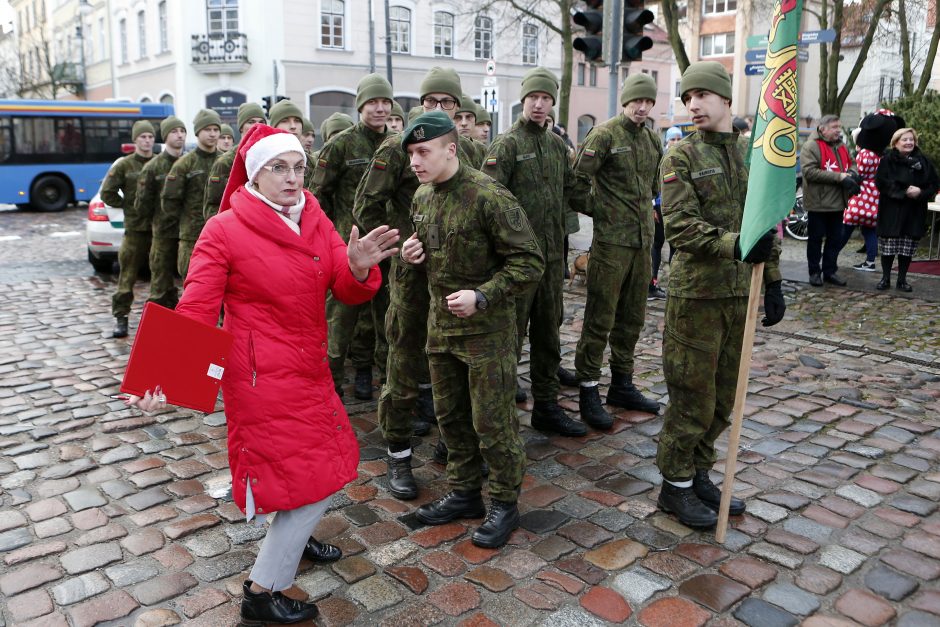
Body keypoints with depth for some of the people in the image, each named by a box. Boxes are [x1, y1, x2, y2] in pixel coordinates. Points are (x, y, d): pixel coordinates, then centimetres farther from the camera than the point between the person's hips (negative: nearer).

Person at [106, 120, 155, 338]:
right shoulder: (124, 165, 3)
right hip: (135, 229, -1)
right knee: (128, 273, -1)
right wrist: (128, 206, 2)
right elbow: (107, 193, 6)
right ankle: (120, 317, 8)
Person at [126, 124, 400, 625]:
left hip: (308, 369, 7)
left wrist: (359, 267, -27)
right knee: (313, 480, -3)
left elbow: (349, 292, -4)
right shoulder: (224, 231, -13)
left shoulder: (316, 222, 3)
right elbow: (195, 312, -17)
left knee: (331, 461, 22)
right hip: (263, 376, -7)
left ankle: (294, 537, 51)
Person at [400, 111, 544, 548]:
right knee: (450, 415, 17)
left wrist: (481, 296, -26)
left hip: (486, 328, -7)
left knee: (492, 421, 2)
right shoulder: (422, 196, 6)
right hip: (440, 324, 8)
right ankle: (463, 493, 34)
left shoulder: (489, 196, -18)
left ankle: (504, 503, 21)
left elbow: (528, 262, -17)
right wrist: (413, 252, 0)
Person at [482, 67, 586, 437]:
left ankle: (546, 406, 25)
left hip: (552, 253, 7)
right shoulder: (507, 144, -9)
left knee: (548, 333, 13)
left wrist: (556, 219, 13)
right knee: (510, 334, -1)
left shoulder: (557, 144, 12)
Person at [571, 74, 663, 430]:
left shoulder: (653, 140, 14)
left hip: (643, 240, 7)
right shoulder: (605, 134, -8)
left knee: (632, 318, 13)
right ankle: (588, 391, 5)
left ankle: (622, 385, 25)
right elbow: (578, 180, -12)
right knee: (600, 318, -4)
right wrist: (598, 210, -6)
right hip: (611, 239, -7)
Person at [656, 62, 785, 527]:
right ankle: (675, 485, 19)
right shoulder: (680, 156, -5)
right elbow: (680, 227, -16)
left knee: (723, 397, 14)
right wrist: (734, 245, -30)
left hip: (741, 293, 5)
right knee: (692, 397, 1)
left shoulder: (753, 153, 10)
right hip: (696, 293, -5)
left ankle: (699, 475, 31)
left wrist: (773, 282, 11)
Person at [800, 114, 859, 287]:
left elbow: (851, 164, 24)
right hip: (818, 203, -7)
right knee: (816, 239, 5)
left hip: (838, 203, 7)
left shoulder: (841, 146, 14)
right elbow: (810, 171, -22)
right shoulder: (811, 146, -11)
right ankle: (814, 272, 15)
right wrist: (840, 177, -22)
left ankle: (830, 271, 22)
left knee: (835, 239, 12)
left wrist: (852, 173, -2)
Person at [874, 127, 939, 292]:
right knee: (888, 247, 1)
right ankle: (885, 278, 15)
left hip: (914, 212, 3)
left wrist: (920, 192, -14)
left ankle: (902, 279, 17)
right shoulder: (888, 160, -3)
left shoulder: (923, 161, 7)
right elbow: (881, 182, -14)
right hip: (891, 211, -3)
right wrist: (905, 191, -19)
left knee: (907, 249, 6)